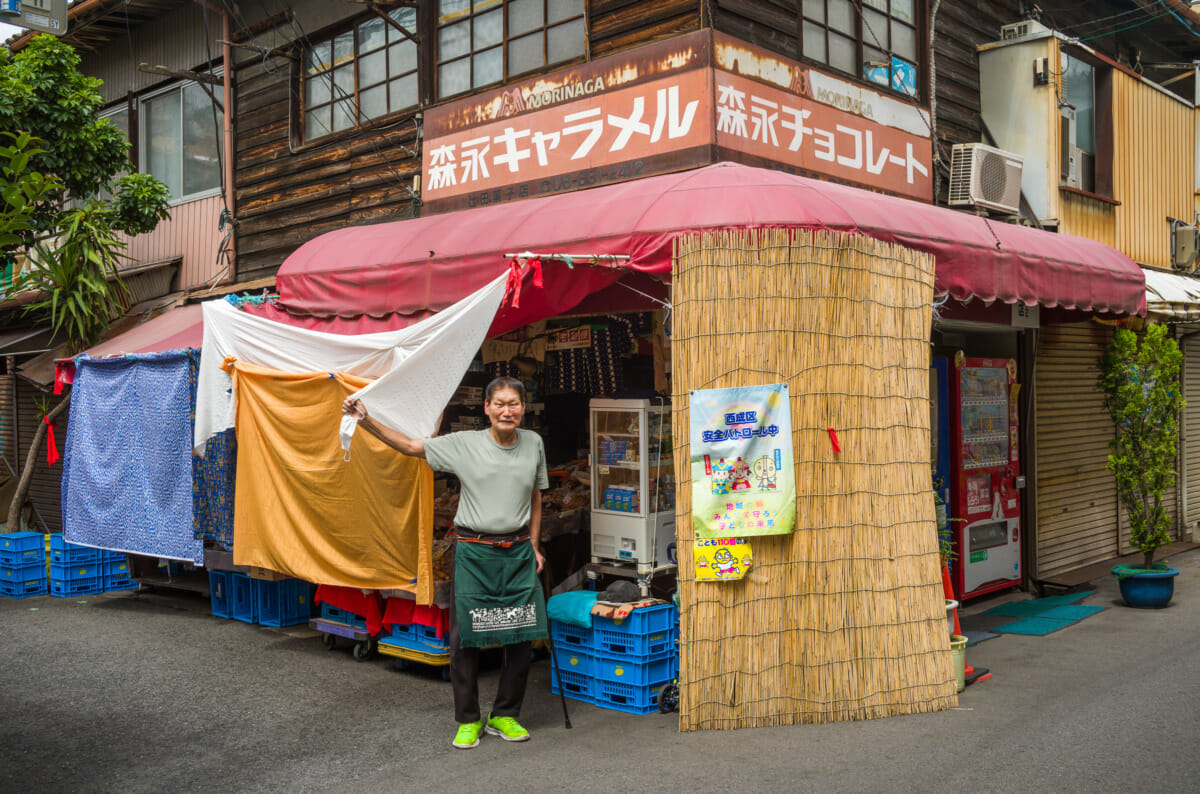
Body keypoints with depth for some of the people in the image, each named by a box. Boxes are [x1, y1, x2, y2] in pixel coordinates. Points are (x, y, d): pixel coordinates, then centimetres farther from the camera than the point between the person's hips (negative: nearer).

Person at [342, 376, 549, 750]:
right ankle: (468, 720, 19)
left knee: (521, 636, 5)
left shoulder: (533, 443, 4)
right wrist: (366, 420, -16)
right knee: (466, 638, 1)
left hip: (518, 552, 3)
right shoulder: (465, 444, -5)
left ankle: (504, 716, 23)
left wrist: (533, 545, 12)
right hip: (474, 552, -2)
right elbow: (410, 446, -6)